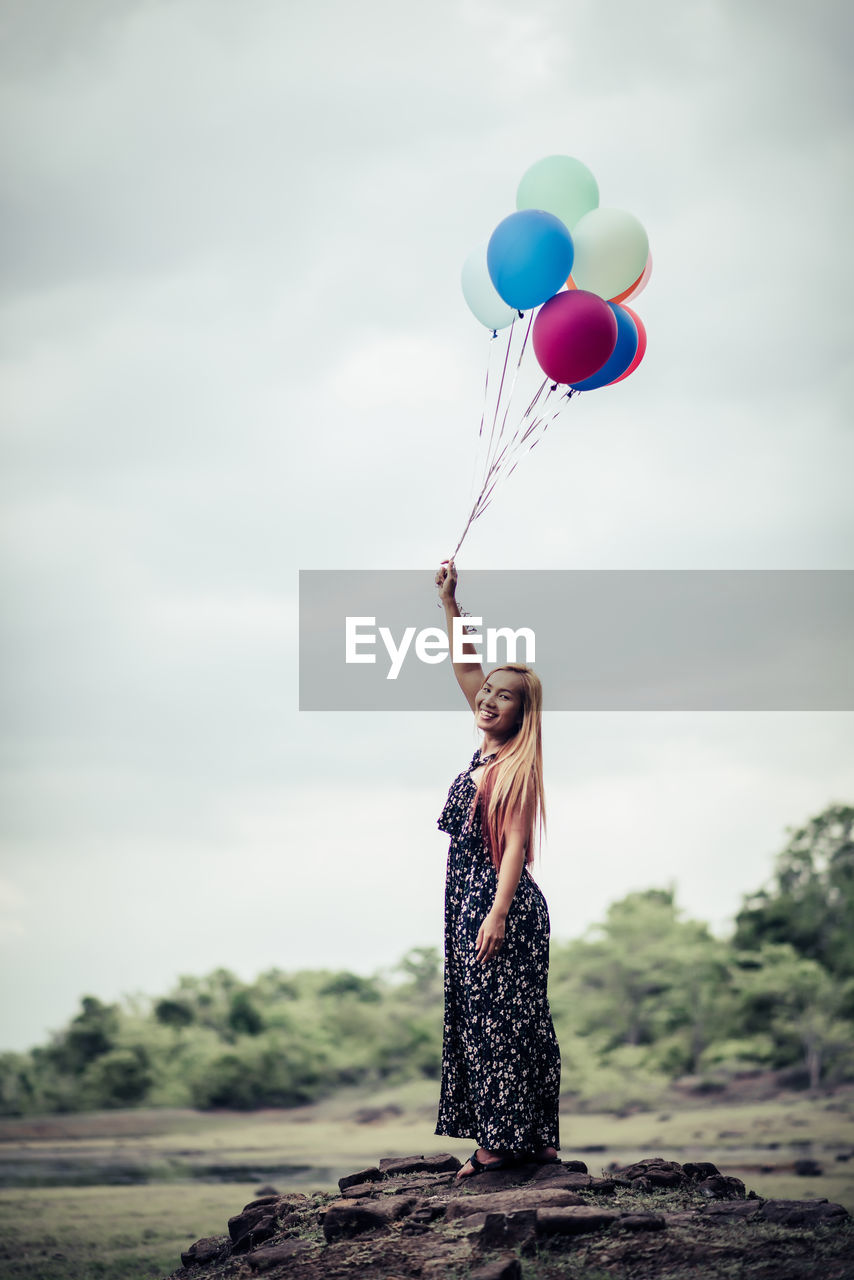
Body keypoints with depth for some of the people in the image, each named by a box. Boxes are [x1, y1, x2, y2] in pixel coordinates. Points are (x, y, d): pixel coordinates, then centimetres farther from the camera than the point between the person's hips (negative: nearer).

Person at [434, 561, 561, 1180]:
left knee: (498, 1018, -7)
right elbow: (466, 668, 18)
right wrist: (450, 601, 14)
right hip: (471, 898, 9)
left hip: (502, 902, -9)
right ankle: (501, 1141, 11)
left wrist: (498, 914, -23)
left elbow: (515, 846, -17)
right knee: (479, 1018, 8)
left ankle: (506, 1142, -5)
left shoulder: (519, 766, -11)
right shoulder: (490, 747, 11)